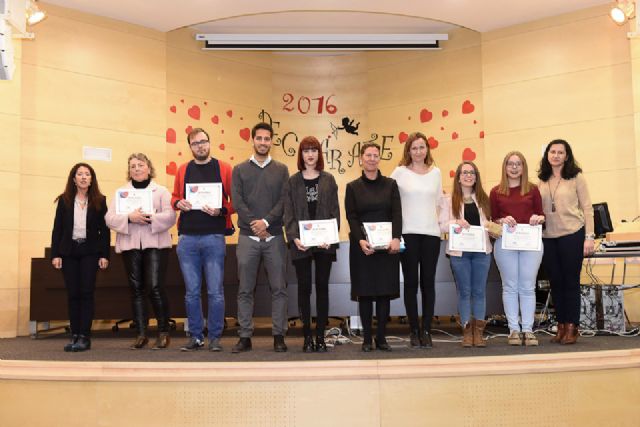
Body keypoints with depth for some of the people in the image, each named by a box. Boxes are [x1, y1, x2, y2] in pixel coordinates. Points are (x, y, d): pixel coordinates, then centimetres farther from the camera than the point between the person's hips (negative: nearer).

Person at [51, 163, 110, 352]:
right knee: (72, 294, 3)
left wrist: (104, 255, -4)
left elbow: (105, 230, 2)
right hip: (69, 252, 2)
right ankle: (74, 335, 9)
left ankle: (84, 337, -3)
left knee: (86, 292, -5)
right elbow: (57, 229, 5)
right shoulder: (64, 201, 6)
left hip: (90, 252, -1)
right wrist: (55, 254, -3)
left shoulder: (99, 201, 3)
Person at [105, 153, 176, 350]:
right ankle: (141, 334, 11)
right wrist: (129, 218, -15)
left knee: (155, 287, -11)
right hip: (130, 245, 3)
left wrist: (151, 218, -19)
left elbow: (170, 216, -3)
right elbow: (109, 218, 2)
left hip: (155, 244, -3)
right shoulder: (121, 192, 15)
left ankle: (163, 332, 1)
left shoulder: (161, 191, 9)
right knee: (136, 289, 5)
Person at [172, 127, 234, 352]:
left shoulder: (223, 168, 2)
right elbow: (175, 197, 18)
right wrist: (178, 203, -4)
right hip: (187, 238, 3)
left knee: (215, 291, 0)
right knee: (192, 292, 7)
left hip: (214, 237, -3)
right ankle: (195, 336, 18)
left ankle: (215, 337, 11)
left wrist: (221, 210, -16)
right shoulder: (183, 170, 11)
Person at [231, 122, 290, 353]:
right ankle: (245, 336, 10)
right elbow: (237, 202, -1)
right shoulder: (240, 170, 8)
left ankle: (279, 336, 10)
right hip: (247, 237, 0)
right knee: (245, 290, 3)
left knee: (279, 288, 2)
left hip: (274, 237, 0)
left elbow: (284, 202, -1)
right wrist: (254, 225, -12)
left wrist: (266, 221, -14)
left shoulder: (281, 170, 8)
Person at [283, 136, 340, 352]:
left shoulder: (328, 180, 7)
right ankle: (307, 336, 11)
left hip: (324, 243, 1)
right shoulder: (292, 182, 5)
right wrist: (294, 238, -14)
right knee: (304, 288, 3)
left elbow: (335, 212, 3)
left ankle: (321, 336, 12)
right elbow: (289, 214, 0)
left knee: (322, 287, 5)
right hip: (301, 243, -1)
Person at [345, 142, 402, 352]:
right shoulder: (353, 187, 6)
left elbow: (397, 213, 0)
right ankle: (367, 338, 8)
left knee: (385, 290, 2)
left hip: (387, 245, 1)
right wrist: (361, 240, -17)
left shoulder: (390, 184, 9)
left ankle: (382, 337, 10)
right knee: (365, 291, 1)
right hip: (362, 246, -1)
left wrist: (396, 238, -15)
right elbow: (351, 217, -1)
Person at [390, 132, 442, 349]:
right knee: (411, 283, 3)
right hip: (408, 233, -2)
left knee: (428, 282, 4)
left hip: (431, 233, 2)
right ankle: (414, 331, 11)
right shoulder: (400, 172, 1)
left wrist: (444, 223, 9)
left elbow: (439, 201, 16)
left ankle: (426, 330, 12)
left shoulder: (436, 172, 10)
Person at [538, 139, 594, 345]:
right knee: (555, 282, 10)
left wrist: (589, 237, -8)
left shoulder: (576, 177, -2)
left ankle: (572, 327, 10)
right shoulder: (542, 180, 7)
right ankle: (561, 325, 20)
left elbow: (587, 208, -3)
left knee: (571, 282, 2)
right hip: (548, 237, 4)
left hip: (572, 235, -4)